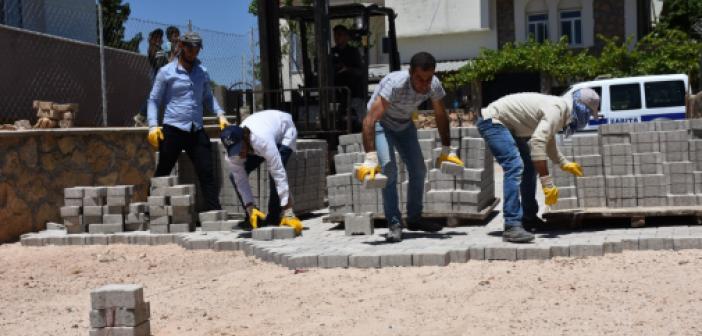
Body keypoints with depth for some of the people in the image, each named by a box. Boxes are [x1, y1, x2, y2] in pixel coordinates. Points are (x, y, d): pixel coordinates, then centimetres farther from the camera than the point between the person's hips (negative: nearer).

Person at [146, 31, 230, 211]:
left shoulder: (202, 72, 13)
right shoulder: (166, 72, 2)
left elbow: (207, 97, 22)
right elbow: (154, 100, 3)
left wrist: (220, 115, 4)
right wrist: (153, 125, -10)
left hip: (197, 130, 3)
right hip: (173, 129, -3)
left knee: (207, 173, -3)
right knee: (162, 172, 3)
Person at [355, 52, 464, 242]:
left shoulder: (434, 85, -23)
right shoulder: (395, 84, -40)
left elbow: (441, 116, -4)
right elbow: (370, 120, -44)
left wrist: (447, 150, -3)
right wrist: (370, 158, -50)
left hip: (404, 125, 6)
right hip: (381, 124, -6)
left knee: (419, 171, 6)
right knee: (389, 169, -23)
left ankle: (414, 219, 23)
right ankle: (394, 225, -15)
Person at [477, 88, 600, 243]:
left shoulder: (559, 108, 11)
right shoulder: (557, 109, -22)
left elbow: (548, 142, 29)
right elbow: (537, 143, -33)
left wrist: (565, 164, 29)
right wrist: (547, 183, -33)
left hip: (506, 125, 11)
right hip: (492, 121, -11)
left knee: (529, 166, 18)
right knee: (515, 167, -25)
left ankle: (529, 217, 29)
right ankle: (512, 227, -30)